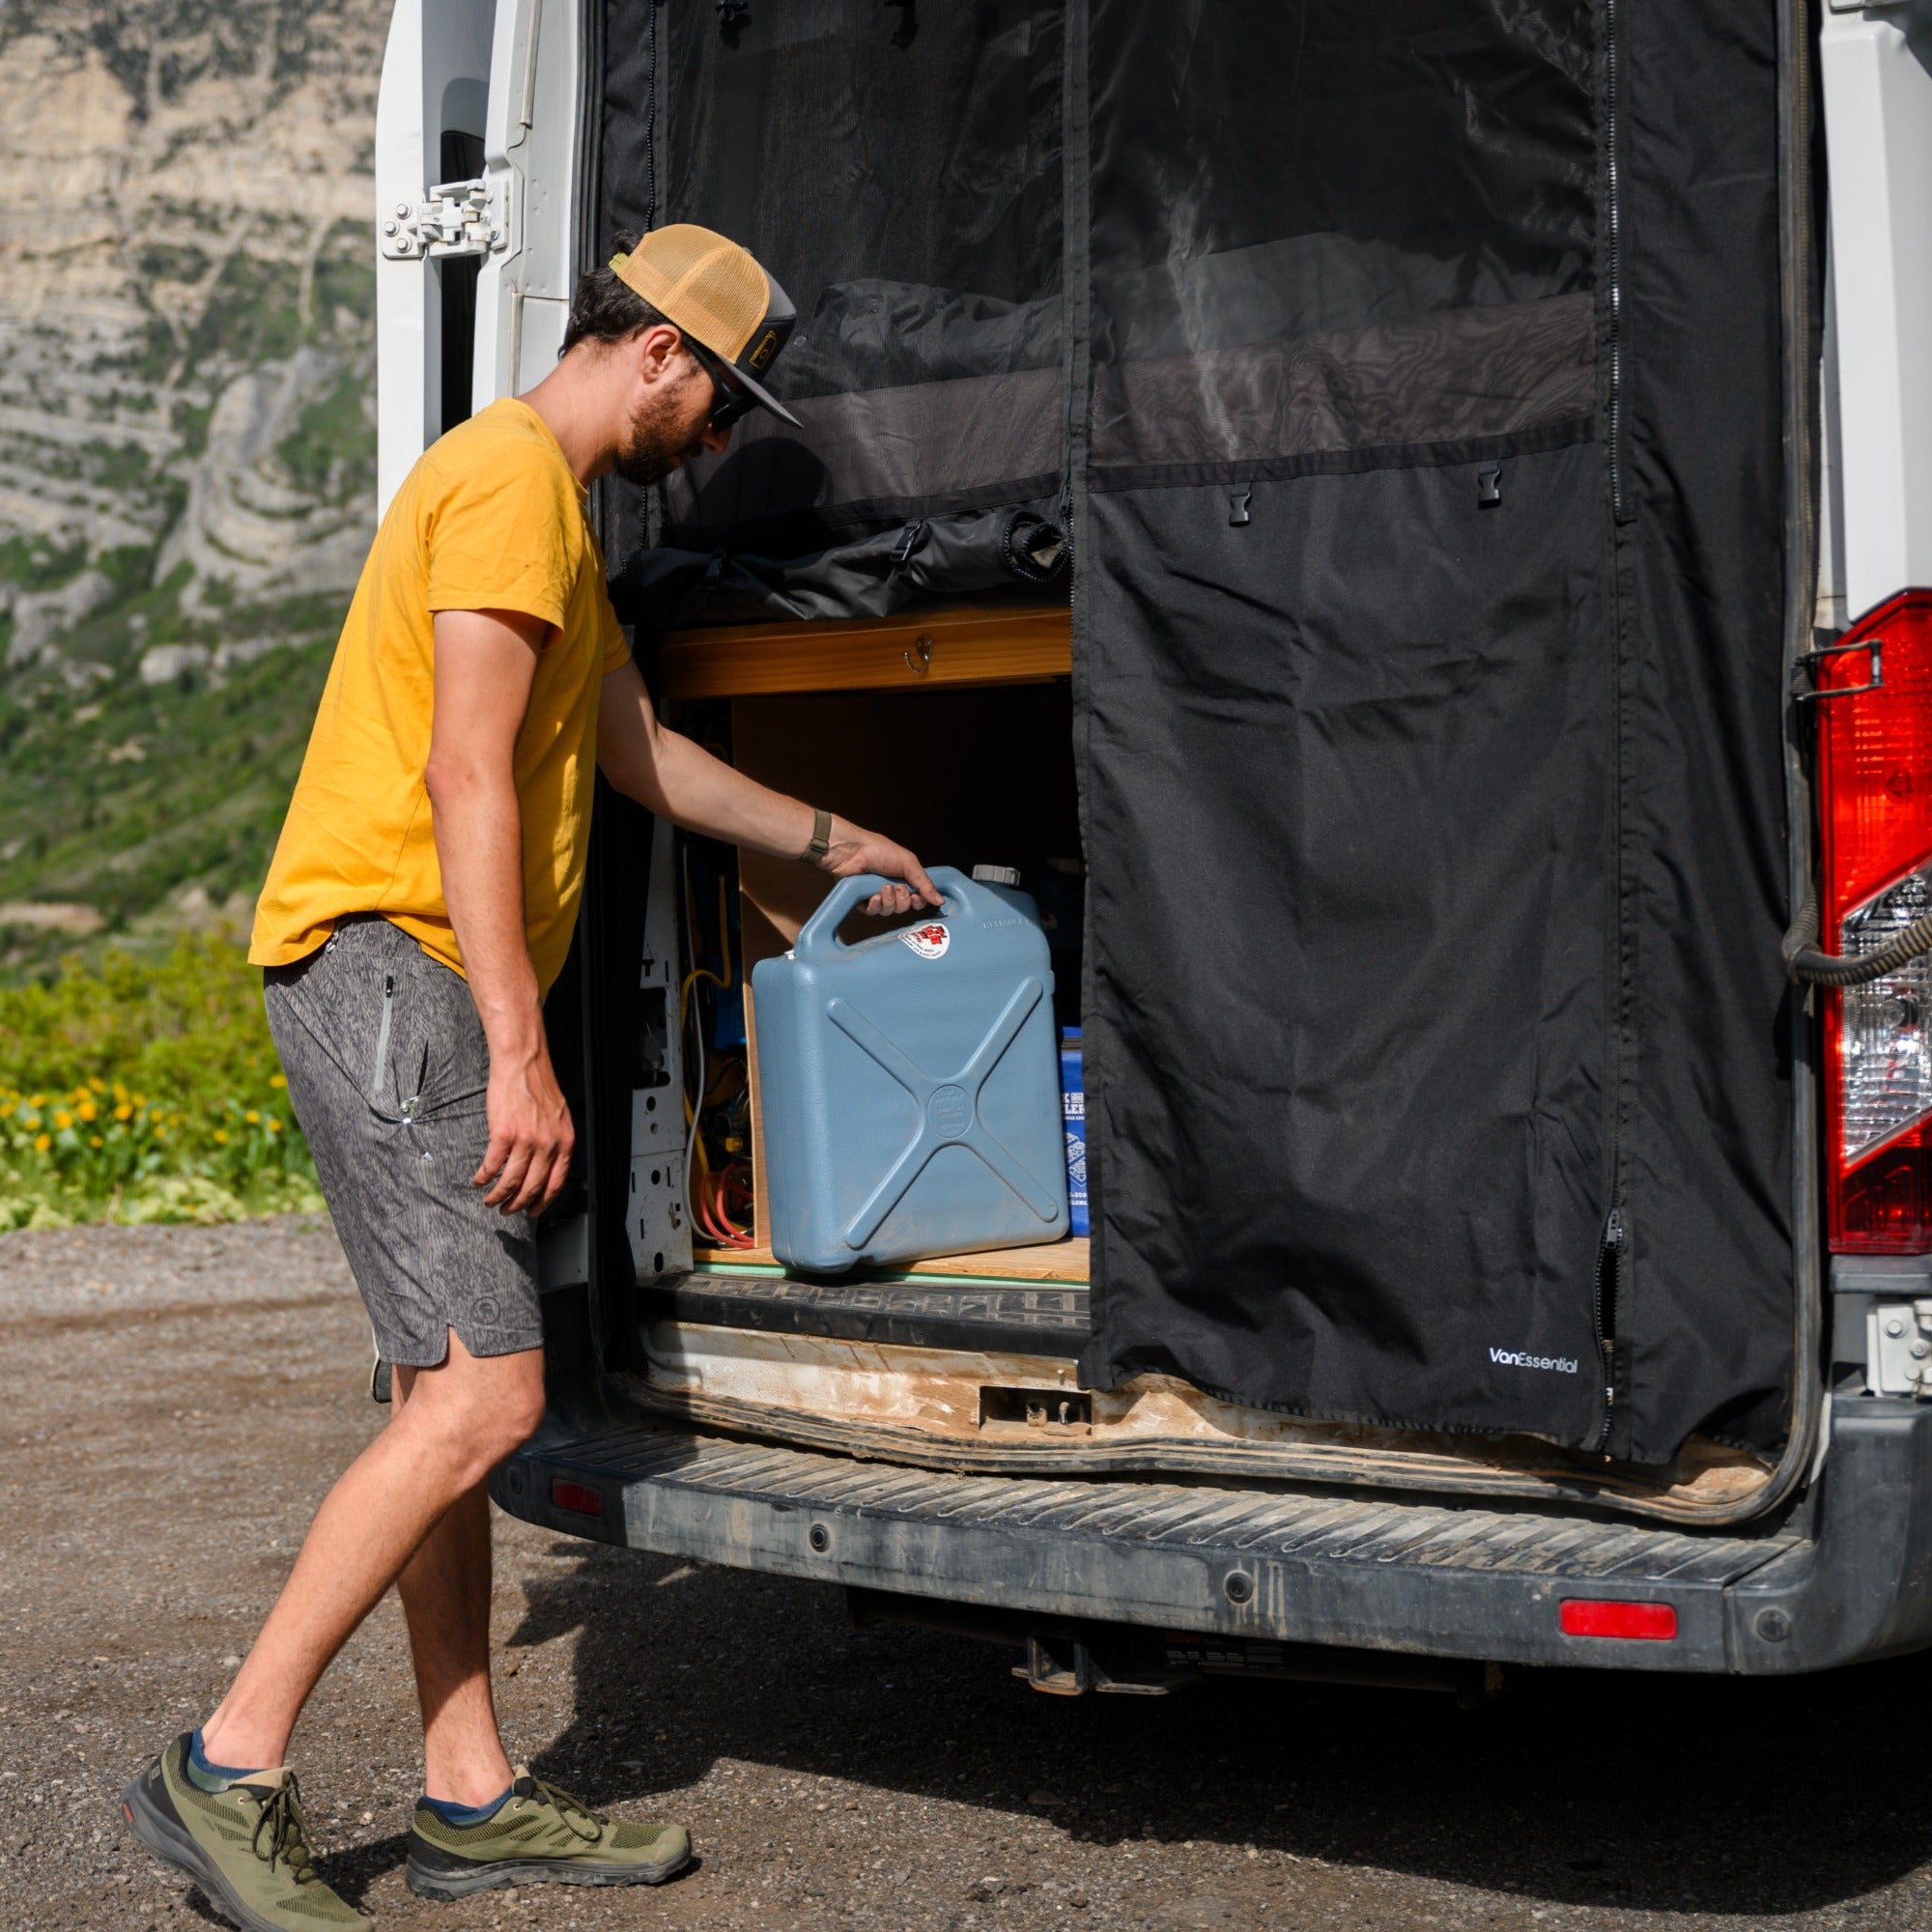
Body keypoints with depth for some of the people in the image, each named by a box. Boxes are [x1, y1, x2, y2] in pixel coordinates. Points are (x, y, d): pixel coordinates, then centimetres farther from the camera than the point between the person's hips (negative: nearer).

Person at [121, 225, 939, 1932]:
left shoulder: (554, 512, 25)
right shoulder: (511, 476, -9)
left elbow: (639, 752, 33)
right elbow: (467, 776, -18)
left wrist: (836, 846, 39)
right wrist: (522, 1053, -22)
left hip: (427, 991, 11)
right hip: (390, 967, -11)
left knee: (453, 1394, 9)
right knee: (483, 1395, -15)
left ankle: (471, 1794, 14)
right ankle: (231, 1771, -9)